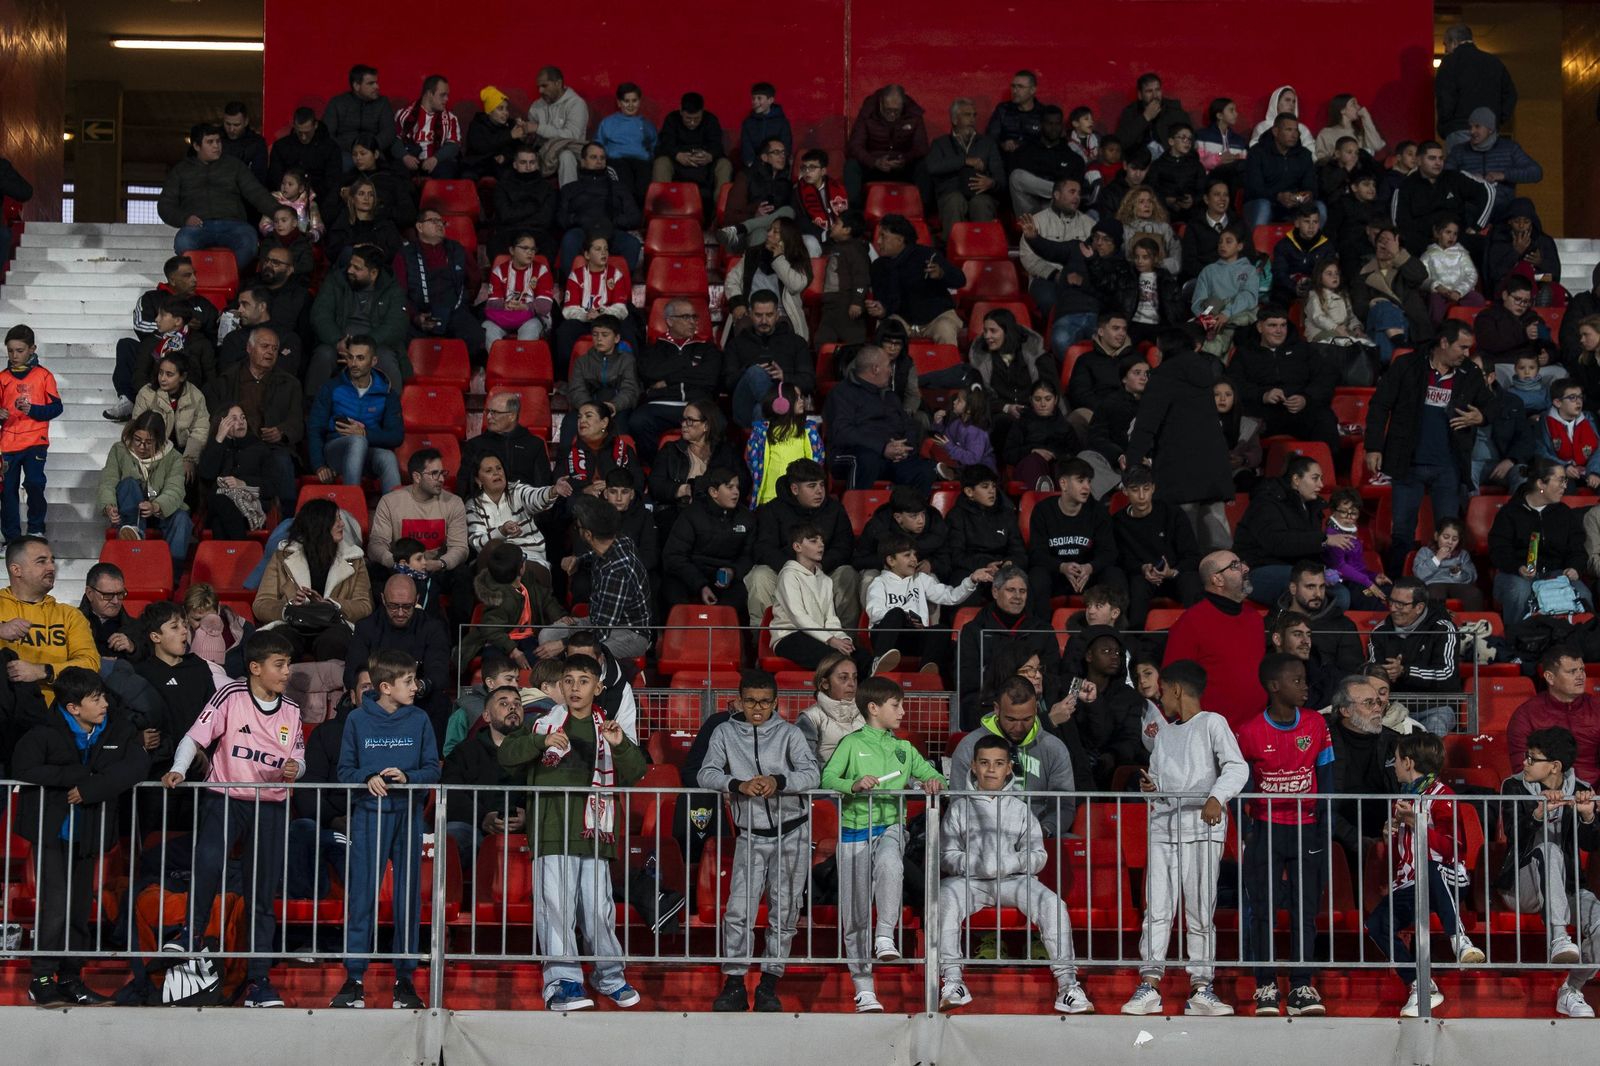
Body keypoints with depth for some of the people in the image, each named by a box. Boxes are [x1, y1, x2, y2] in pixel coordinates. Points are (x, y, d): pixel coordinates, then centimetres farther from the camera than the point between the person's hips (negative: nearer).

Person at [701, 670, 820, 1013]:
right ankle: (734, 984, -1)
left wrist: (779, 781, -29)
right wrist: (738, 784, -24)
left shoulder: (788, 733, -1)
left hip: (792, 833, 0)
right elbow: (705, 774, -5)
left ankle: (769, 985, 12)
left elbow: (812, 774, -10)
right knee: (738, 910, -8)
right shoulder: (725, 733, 3)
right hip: (751, 836, 0)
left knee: (784, 910, 3)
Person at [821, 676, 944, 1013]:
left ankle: (885, 935, -28)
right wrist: (854, 785, -28)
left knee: (888, 863, -36)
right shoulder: (852, 744, 3)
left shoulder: (904, 749, 16)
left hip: (890, 827, 2)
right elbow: (827, 779, -9)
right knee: (855, 914, 1)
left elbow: (932, 775, 17)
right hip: (855, 830, -2)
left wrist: (933, 781, -7)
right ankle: (864, 988, 10)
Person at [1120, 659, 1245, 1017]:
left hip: (1202, 828, -5)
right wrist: (1149, 785, 5)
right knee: (1157, 909, -2)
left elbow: (1237, 767, -9)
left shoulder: (1211, 723, 3)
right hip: (1162, 826, 5)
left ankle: (1201, 989, 1)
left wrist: (1218, 796, -25)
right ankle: (1149, 985, -3)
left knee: (1201, 912, -2)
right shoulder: (1162, 730, 23)